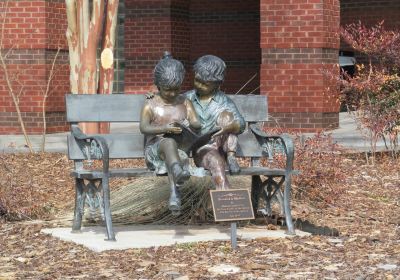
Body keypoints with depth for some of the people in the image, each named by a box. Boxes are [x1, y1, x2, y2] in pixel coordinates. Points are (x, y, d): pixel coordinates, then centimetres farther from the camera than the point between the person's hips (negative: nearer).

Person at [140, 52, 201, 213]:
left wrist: (189, 125, -18)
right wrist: (165, 129, -27)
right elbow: (144, 128, -9)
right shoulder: (150, 105, 8)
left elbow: (197, 124, 8)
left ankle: (174, 194, -55)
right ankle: (178, 171, -73)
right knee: (169, 142, -39)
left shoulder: (185, 102, 18)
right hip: (155, 149, -3)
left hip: (182, 148, 3)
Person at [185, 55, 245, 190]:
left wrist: (227, 128, -28)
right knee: (216, 162, -34)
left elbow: (240, 124, -5)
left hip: (220, 147, 1)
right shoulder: (188, 98, 10)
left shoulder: (224, 101, 6)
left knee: (226, 113, -21)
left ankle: (231, 157, -24)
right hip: (200, 150, -1)